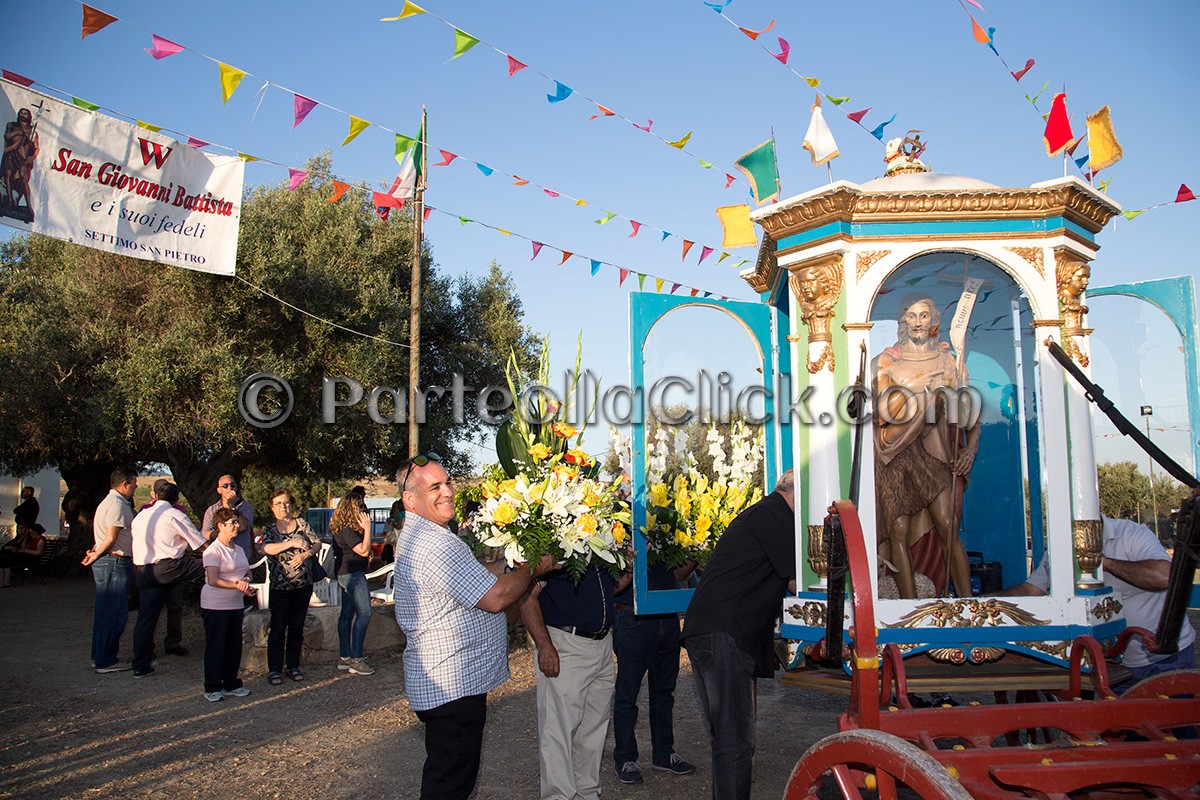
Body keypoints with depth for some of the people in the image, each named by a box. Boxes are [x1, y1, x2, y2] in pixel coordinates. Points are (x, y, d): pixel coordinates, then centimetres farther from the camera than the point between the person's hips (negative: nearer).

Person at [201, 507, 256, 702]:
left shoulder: (238, 550, 12)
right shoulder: (213, 551, -12)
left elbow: (248, 573, 14)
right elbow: (213, 580, -20)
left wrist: (245, 581, -9)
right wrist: (237, 586, -22)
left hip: (236, 604, 7)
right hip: (215, 605, -7)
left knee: (234, 645, 11)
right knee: (215, 647, 1)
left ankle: (231, 684, 22)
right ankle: (212, 688, 10)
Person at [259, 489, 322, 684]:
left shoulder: (301, 524, 6)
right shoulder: (269, 530, 1)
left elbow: (317, 543, 1)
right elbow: (266, 548, -19)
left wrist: (305, 554, -17)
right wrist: (292, 543, -25)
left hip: (303, 585, 2)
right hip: (280, 586, -2)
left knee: (297, 627, 9)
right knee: (278, 629, 0)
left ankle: (293, 666, 18)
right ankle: (274, 669, 7)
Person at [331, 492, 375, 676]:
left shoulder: (342, 529, 12)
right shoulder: (347, 530, -19)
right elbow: (364, 550, -22)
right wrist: (367, 528, -19)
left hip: (346, 574, 11)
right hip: (353, 574, -11)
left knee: (347, 614, 12)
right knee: (364, 613, -11)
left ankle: (344, 657, 17)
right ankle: (356, 660, -10)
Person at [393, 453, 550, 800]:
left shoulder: (415, 537, 13)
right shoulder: (435, 544, -24)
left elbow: (479, 577, 17)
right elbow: (494, 597, -24)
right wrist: (532, 567, -10)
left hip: (440, 680, 11)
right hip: (453, 684, -11)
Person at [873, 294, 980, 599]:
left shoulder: (948, 361, 12)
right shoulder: (886, 362, 8)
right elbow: (883, 411, 0)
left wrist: (970, 448, 0)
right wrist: (928, 397, -10)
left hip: (938, 455, 1)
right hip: (896, 458, -1)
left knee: (949, 530, -8)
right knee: (899, 533, -5)